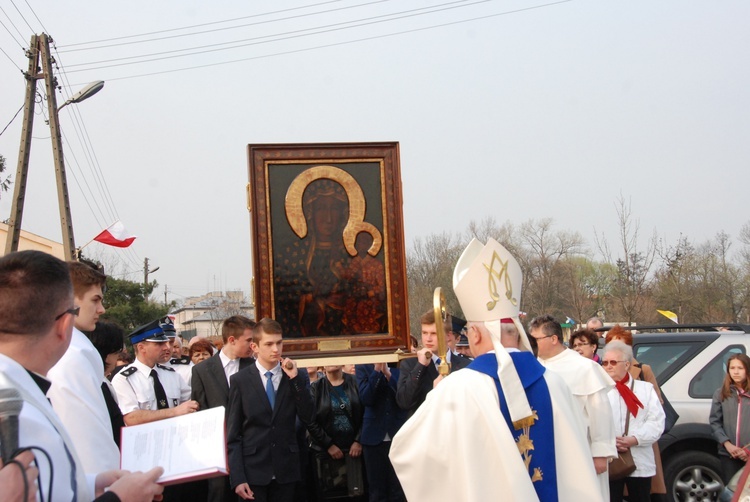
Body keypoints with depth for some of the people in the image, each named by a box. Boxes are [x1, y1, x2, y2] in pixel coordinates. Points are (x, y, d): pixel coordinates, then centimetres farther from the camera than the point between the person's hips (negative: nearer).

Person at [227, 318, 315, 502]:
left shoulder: (295, 378, 5)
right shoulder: (240, 381, -2)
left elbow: (308, 418, -4)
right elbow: (232, 434, -2)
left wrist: (295, 379, -11)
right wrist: (237, 478, -9)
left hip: (286, 472, 2)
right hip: (253, 472, -2)